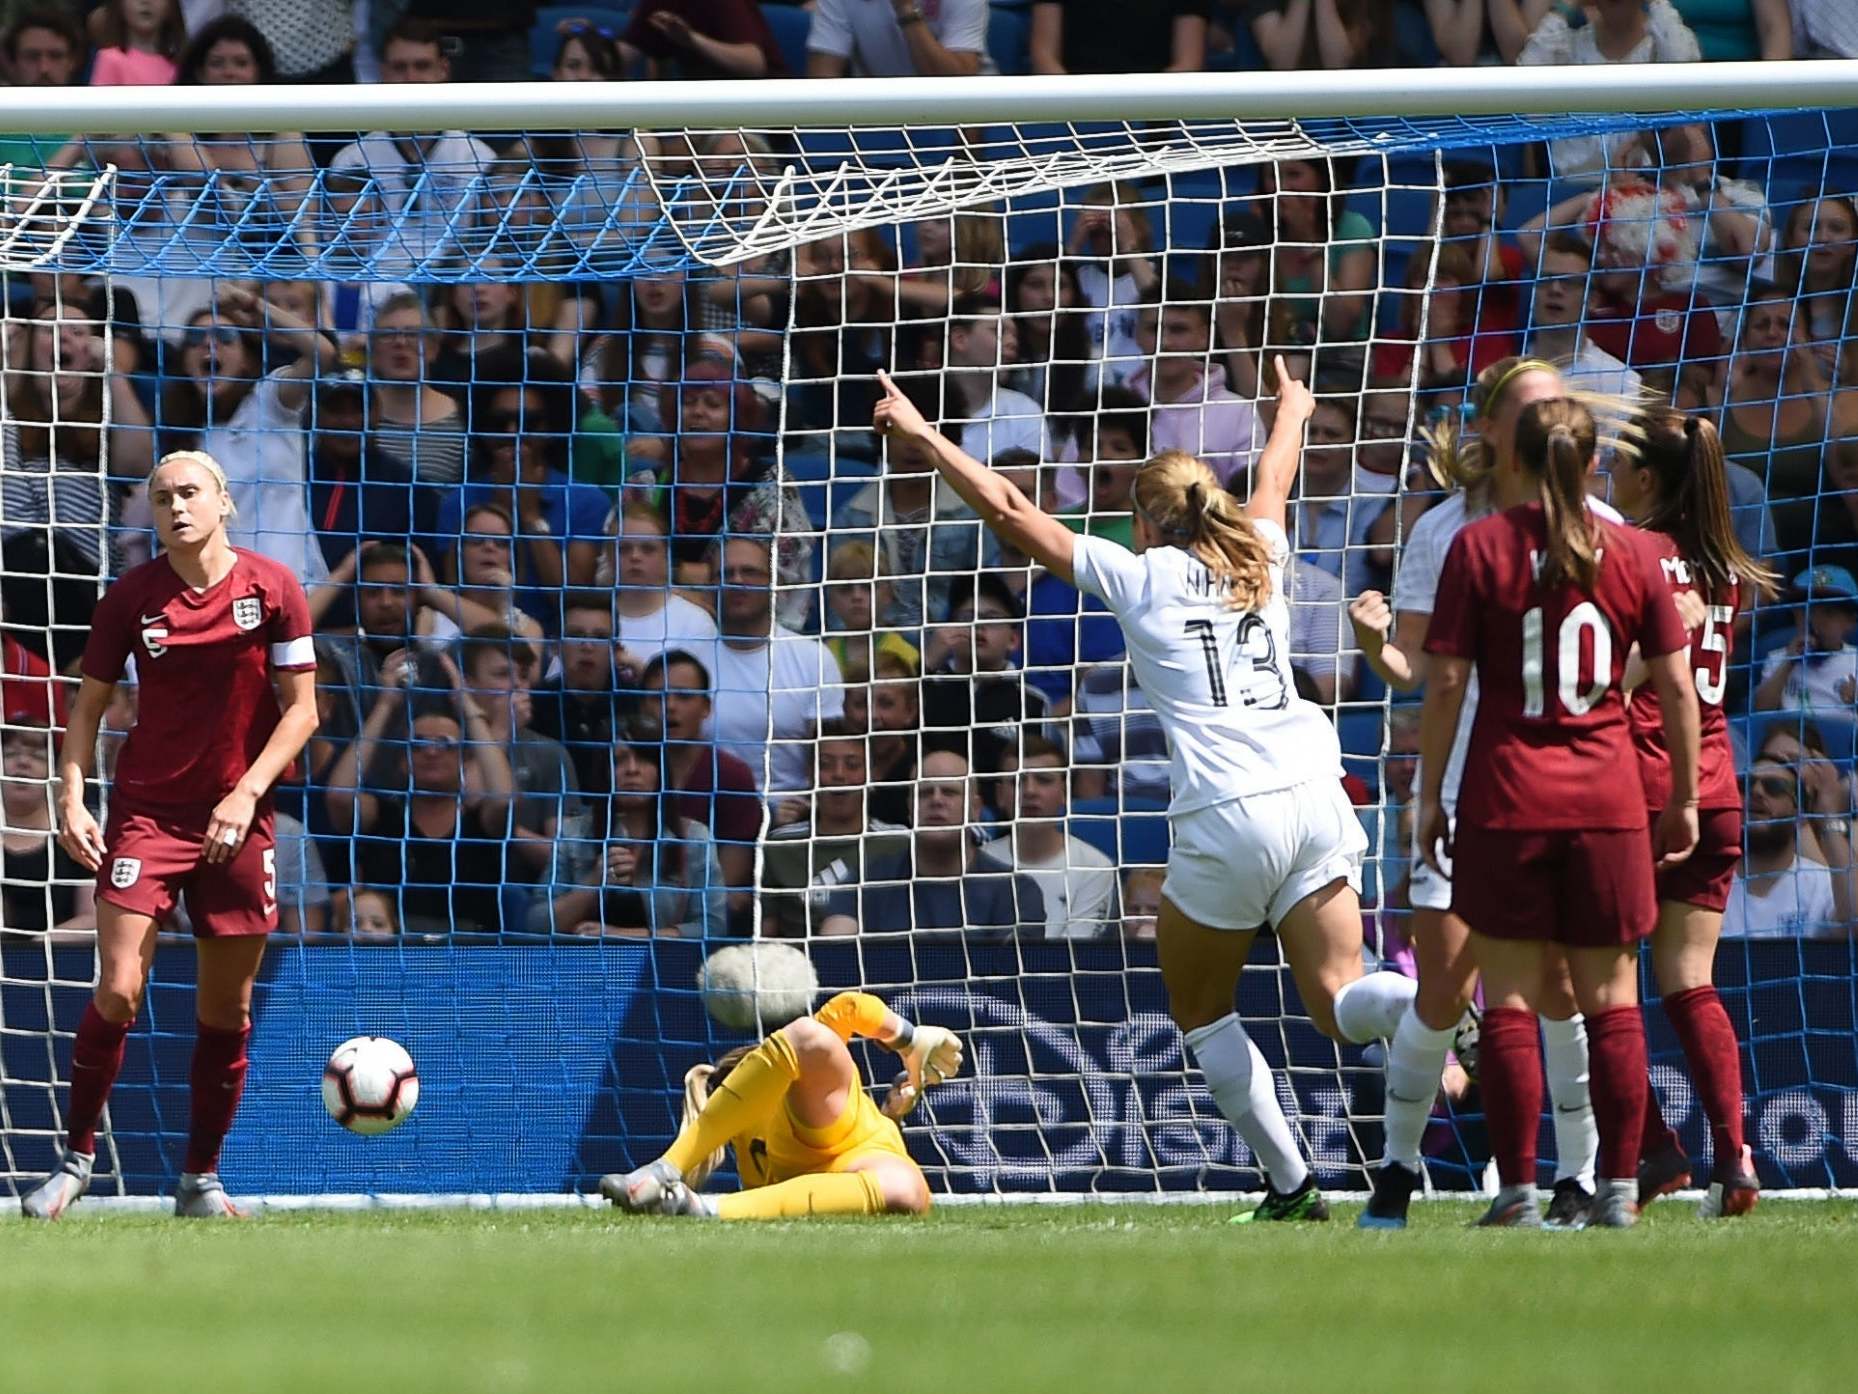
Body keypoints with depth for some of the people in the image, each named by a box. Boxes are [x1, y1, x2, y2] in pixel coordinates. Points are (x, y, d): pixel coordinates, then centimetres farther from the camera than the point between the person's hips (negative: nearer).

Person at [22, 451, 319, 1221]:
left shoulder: (273, 589, -4)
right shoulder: (130, 598, -2)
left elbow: (301, 708, -2)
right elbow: (88, 704, 5)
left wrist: (246, 794, -14)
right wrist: (71, 796, -9)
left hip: (237, 818, 1)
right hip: (145, 811, -1)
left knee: (226, 1007, 5)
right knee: (118, 991, -12)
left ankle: (201, 1179, 17)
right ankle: (76, 1157, 2)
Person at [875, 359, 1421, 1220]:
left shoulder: (1138, 576, 7)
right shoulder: (1258, 560, 18)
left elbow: (1006, 510, 10)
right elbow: (1273, 479, 42)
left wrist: (923, 433, 20)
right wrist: (1291, 413, 62)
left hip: (1227, 815, -4)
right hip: (1313, 793, 4)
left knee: (1200, 1012, 14)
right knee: (1336, 1004, 0)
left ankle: (1290, 1184, 5)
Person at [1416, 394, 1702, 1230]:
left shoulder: (1479, 547, -3)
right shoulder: (1631, 554, 3)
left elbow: (1445, 683, -5)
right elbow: (1677, 688, 5)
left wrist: (1431, 793, 4)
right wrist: (1683, 799, 15)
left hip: (1506, 799, -2)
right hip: (1607, 801, 2)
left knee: (1510, 1002, 3)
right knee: (1610, 998, 7)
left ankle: (1517, 1191, -1)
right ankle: (1618, 1189, 5)